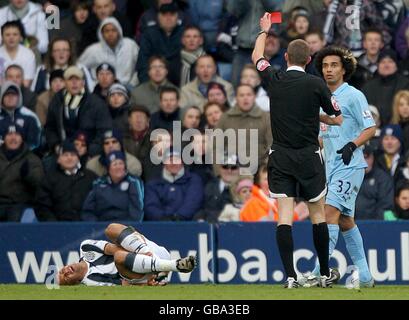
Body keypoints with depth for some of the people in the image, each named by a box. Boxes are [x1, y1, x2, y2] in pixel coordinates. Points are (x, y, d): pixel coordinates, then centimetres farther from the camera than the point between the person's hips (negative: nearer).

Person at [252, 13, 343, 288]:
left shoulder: (274, 80, -1)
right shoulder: (316, 84, -8)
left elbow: (257, 57, 21)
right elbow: (338, 119, 3)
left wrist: (264, 30, 36)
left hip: (280, 157, 1)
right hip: (309, 157, -1)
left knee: (284, 216, -3)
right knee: (318, 214, 10)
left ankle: (290, 276, -12)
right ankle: (325, 274, 17)